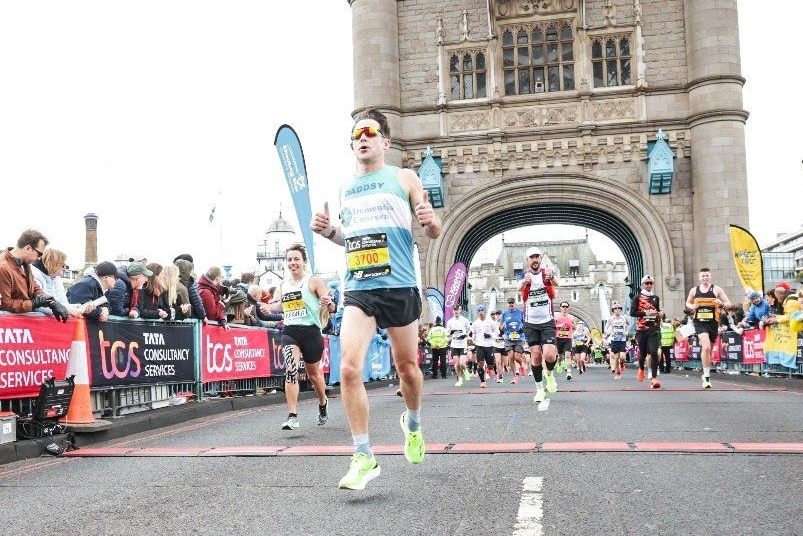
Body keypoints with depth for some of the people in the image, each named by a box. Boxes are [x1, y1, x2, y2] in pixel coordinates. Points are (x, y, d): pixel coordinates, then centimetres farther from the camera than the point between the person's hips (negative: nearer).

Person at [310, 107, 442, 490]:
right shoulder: (345, 189, 15)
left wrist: (430, 220, -19)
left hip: (399, 287, -2)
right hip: (358, 289, 2)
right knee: (349, 369, -14)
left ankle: (413, 425, 43)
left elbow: (433, 233, 4)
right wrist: (328, 231, 6)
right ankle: (364, 458, -3)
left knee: (407, 368, 11)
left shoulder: (404, 178, 4)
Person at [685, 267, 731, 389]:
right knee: (706, 347, -21)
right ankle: (706, 376, -18)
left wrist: (721, 303, -19)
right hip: (699, 322, -1)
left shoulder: (716, 289, 2)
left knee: (709, 349, 14)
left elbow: (729, 303, 4)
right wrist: (691, 306, -2)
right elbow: (687, 303, 22)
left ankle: (706, 372, 34)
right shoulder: (694, 290, 6)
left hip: (713, 322, 1)